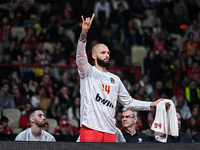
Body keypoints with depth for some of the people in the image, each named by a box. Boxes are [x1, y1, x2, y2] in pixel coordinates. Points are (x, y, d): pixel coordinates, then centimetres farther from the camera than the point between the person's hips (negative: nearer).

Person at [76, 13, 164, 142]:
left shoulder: (115, 79, 23)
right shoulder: (88, 72, 7)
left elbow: (129, 102, 27)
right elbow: (81, 56, -12)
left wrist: (152, 104, 17)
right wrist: (84, 33, -27)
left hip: (110, 131, 5)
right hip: (91, 128, -5)